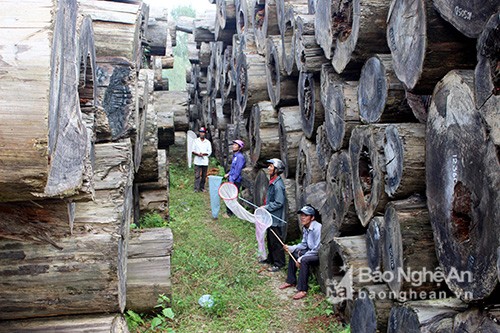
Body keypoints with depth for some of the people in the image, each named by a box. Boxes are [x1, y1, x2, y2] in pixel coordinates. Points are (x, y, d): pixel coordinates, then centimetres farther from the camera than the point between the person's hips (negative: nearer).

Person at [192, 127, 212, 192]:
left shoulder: (208, 142, 7)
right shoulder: (196, 141, 7)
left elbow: (209, 152, 3)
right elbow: (193, 151, 4)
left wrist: (203, 154, -13)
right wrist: (198, 154, -14)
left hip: (205, 161, 1)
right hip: (197, 161, -1)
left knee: (204, 176, 6)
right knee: (197, 175, -7)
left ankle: (202, 188, 15)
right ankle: (196, 188, -8)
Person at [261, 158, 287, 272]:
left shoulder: (278, 185, -24)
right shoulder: (272, 182, 8)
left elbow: (278, 203, -25)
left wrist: (266, 207, -19)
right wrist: (265, 207, 12)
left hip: (276, 219, -10)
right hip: (270, 217, 10)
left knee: (276, 242, 1)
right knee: (270, 240, 22)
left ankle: (279, 263, 13)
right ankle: (270, 259, 37)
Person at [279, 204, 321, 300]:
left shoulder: (317, 228, -26)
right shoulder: (305, 227, 1)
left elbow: (317, 249, -26)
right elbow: (304, 244, 11)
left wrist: (300, 259, -23)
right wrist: (291, 248, -3)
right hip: (311, 251, 10)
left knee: (304, 260, -31)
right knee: (293, 253, 12)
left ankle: (302, 290, -22)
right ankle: (291, 281, 22)